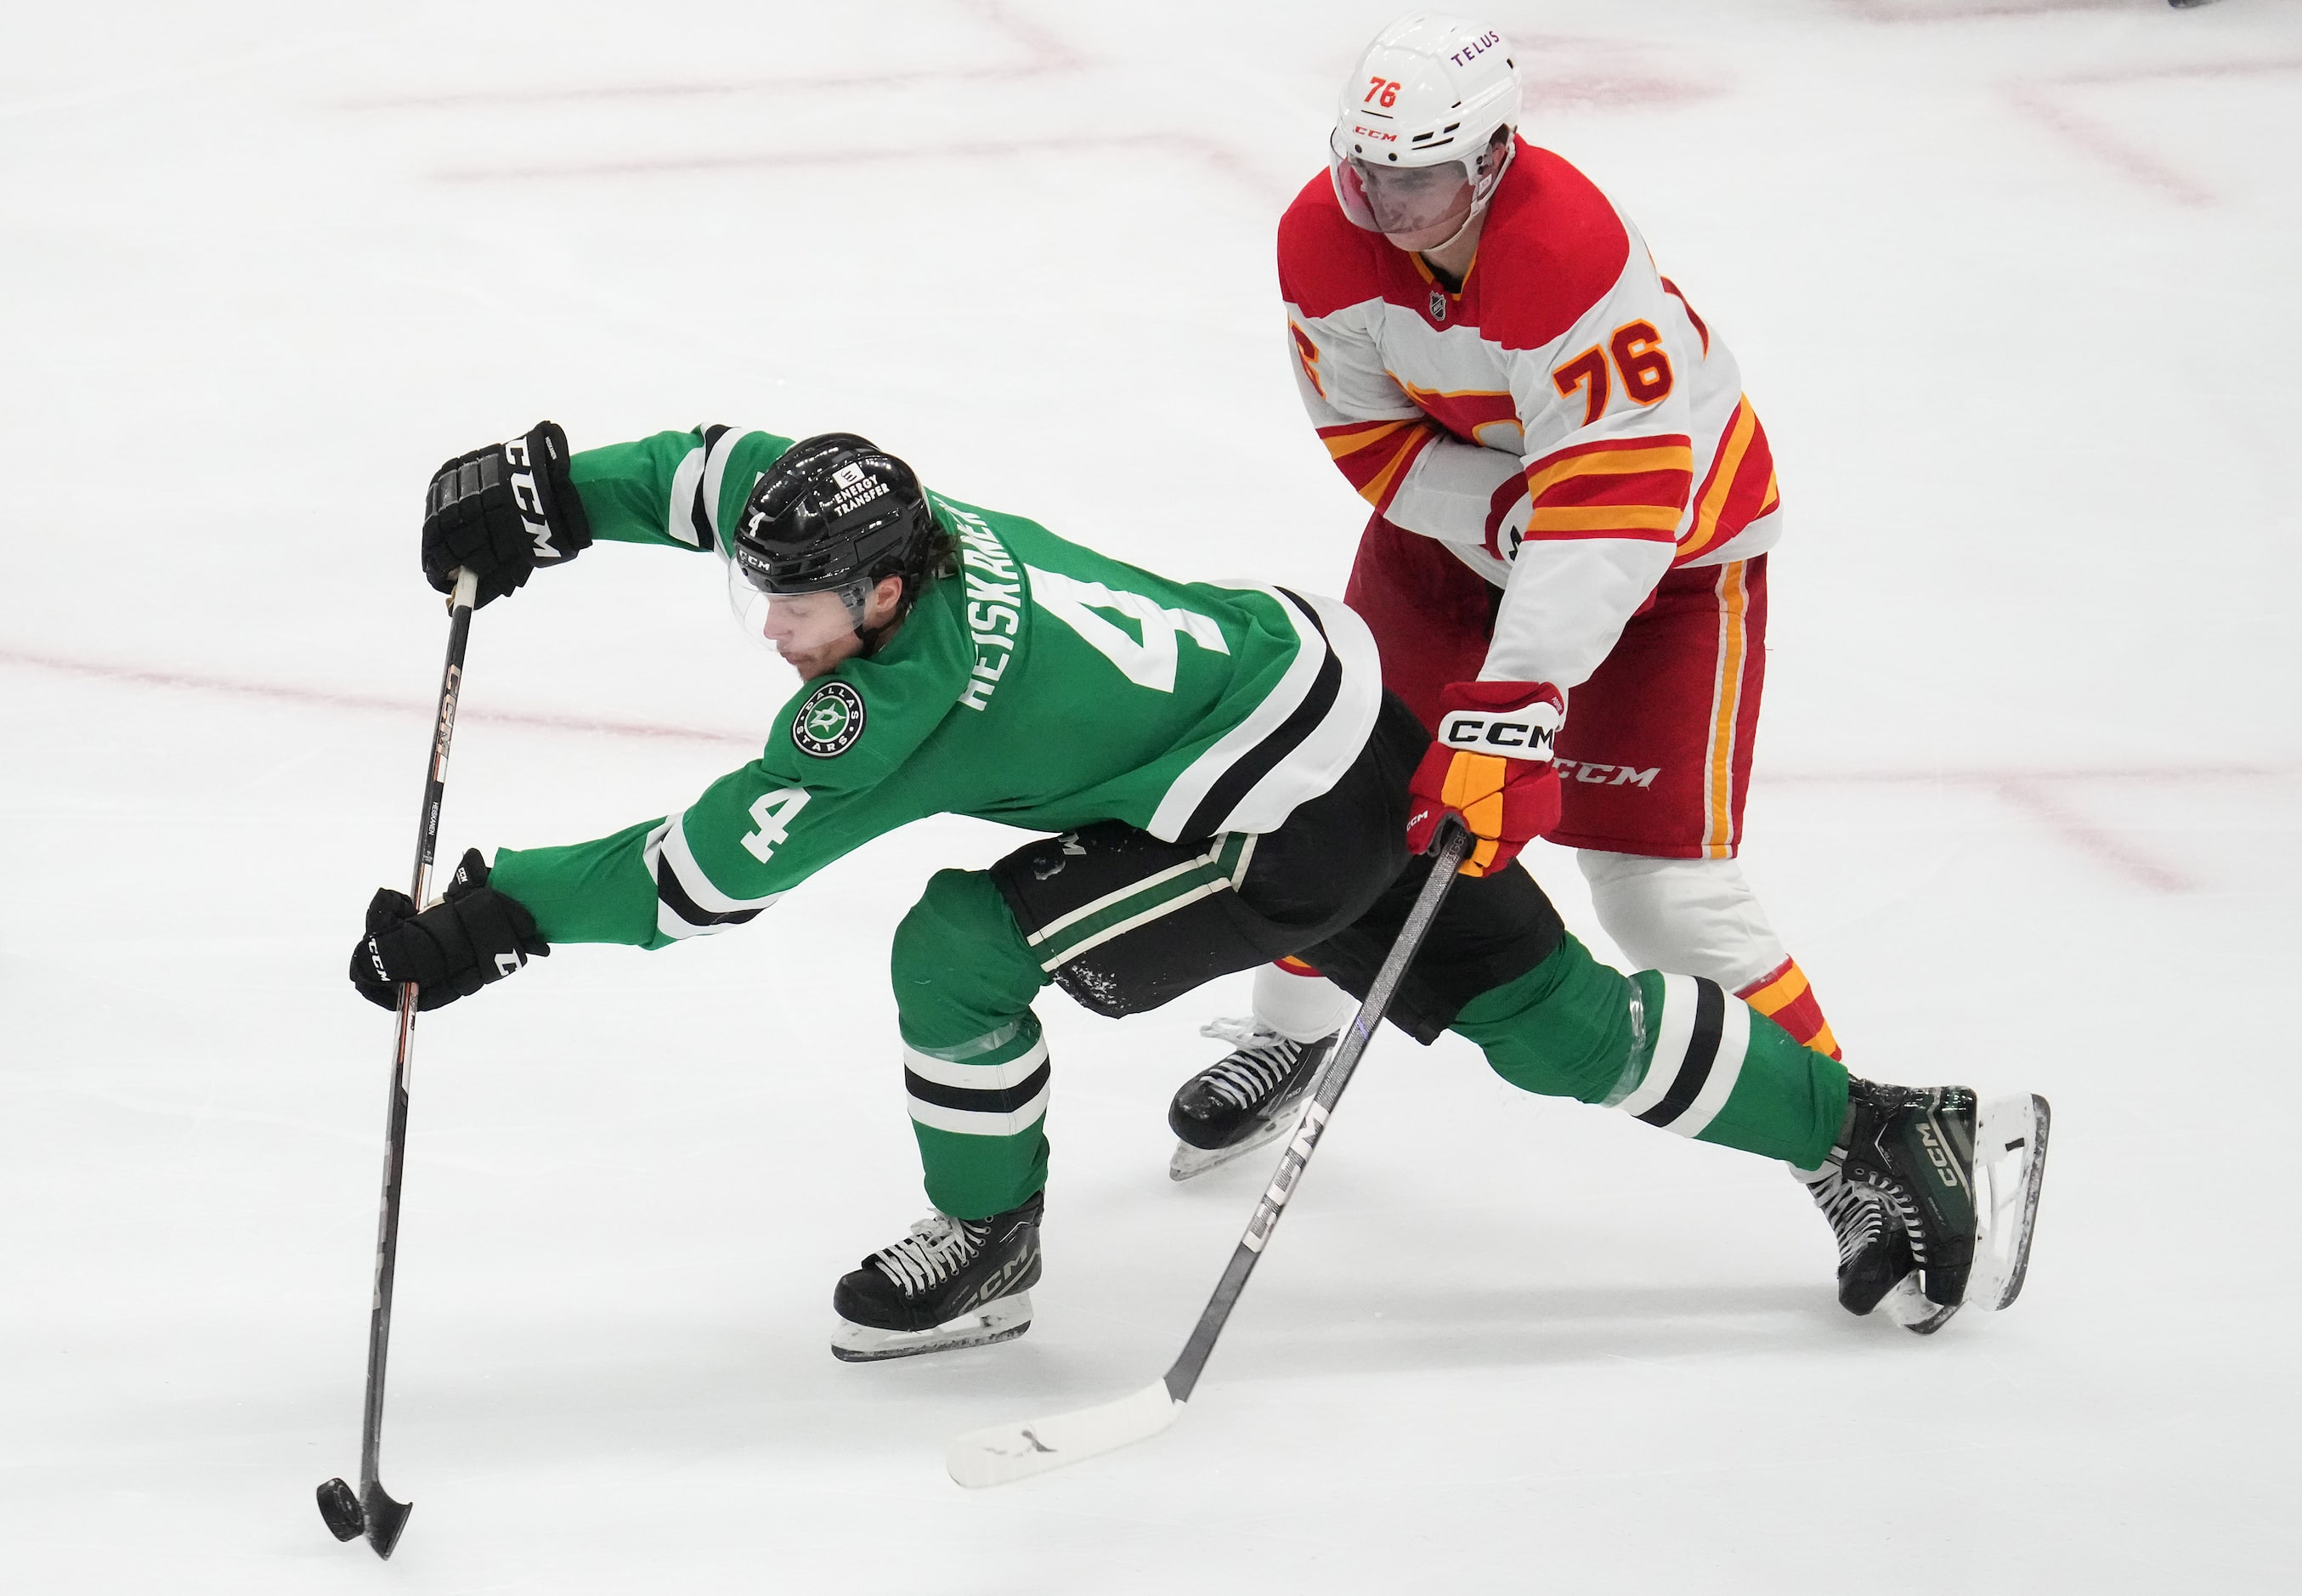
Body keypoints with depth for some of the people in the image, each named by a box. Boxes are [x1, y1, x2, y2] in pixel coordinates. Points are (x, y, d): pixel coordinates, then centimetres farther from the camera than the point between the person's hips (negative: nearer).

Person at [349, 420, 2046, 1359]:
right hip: (1348, 701, 9)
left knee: (964, 945, -11)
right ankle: (1894, 1133, 21)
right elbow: (728, 466, 11)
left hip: (1294, 825, -9)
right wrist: (548, 490, 0)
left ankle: (984, 1251, 9)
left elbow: (716, 870, -26)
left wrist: (493, 914, -23)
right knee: (1557, 1019, 15)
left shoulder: (905, 695, -27)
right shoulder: (898, 524, -5)